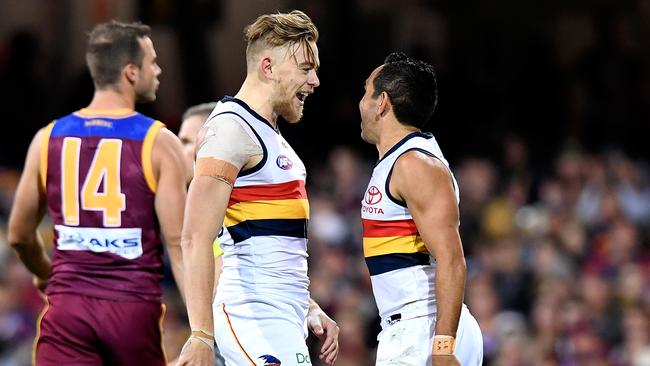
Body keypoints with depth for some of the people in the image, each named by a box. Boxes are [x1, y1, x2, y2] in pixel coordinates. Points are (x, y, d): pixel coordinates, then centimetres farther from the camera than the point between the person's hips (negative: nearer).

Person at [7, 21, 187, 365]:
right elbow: (179, 242, -9)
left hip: (67, 310, 2)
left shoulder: (48, 139, 7)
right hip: (134, 307, -2)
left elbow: (19, 235, 15)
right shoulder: (159, 143, -4)